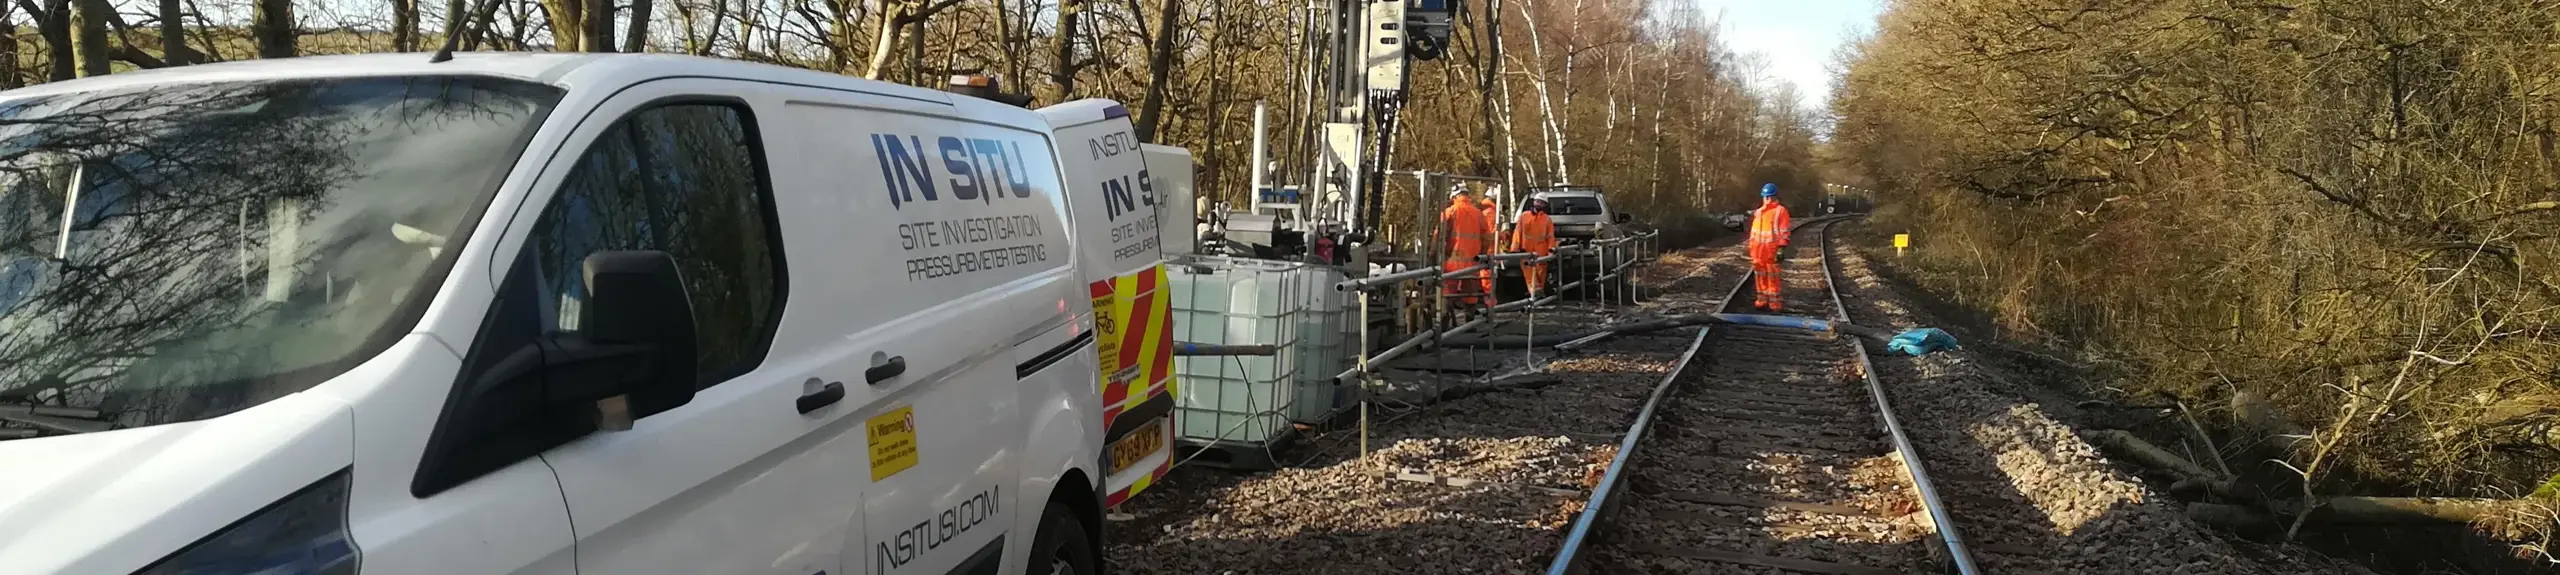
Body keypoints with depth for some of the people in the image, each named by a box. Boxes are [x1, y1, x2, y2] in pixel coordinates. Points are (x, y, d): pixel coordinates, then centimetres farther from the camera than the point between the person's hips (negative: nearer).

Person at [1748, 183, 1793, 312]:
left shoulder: (1780, 211, -3)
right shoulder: (1758, 213, 18)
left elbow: (1784, 231, -8)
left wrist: (1782, 248, -14)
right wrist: (1751, 248, 16)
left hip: (1772, 248, -7)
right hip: (1758, 249, 7)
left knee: (1773, 276, -6)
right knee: (1760, 275, 10)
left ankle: (1775, 302, -2)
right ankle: (1763, 300, 18)